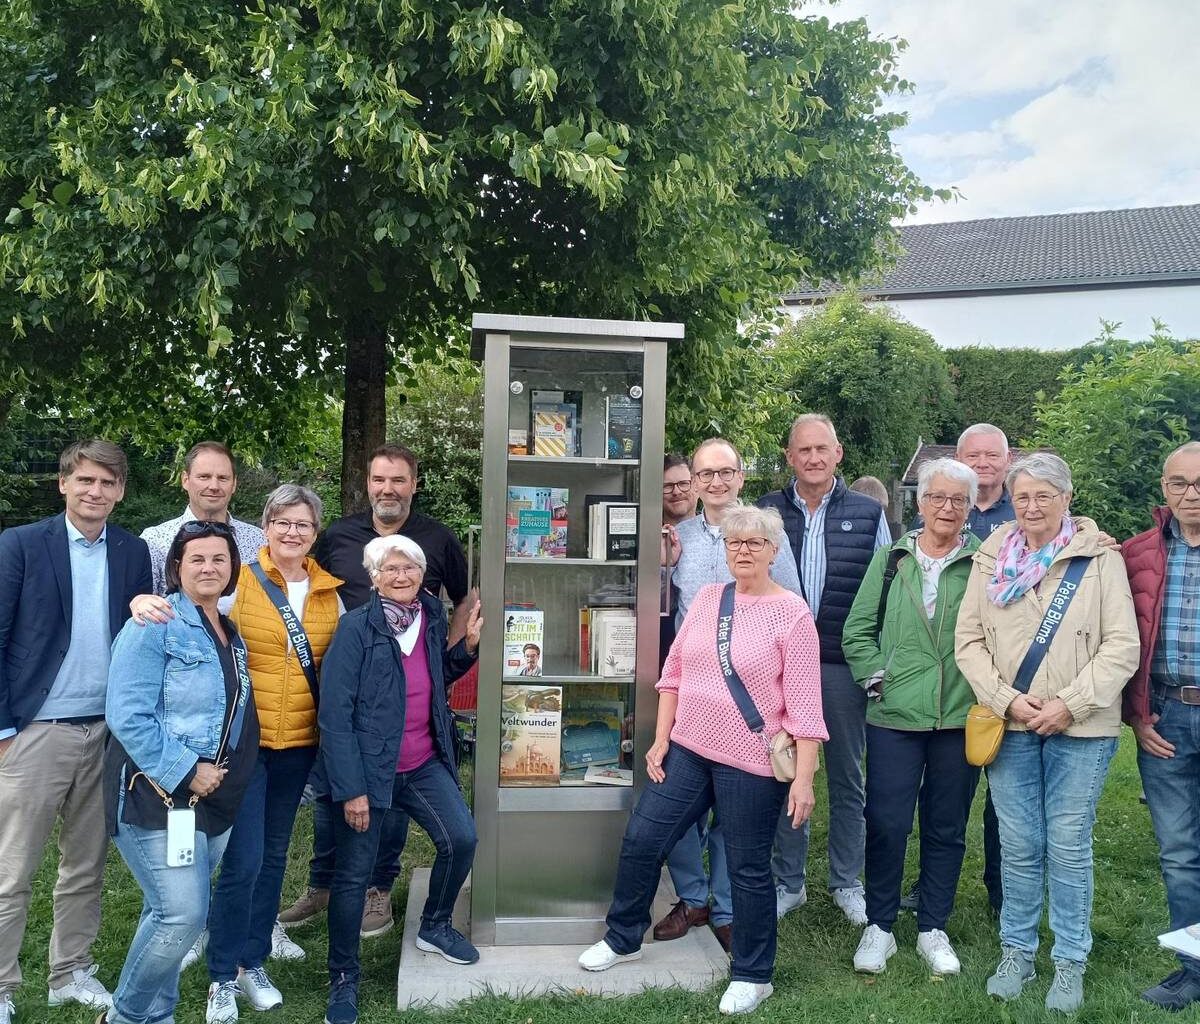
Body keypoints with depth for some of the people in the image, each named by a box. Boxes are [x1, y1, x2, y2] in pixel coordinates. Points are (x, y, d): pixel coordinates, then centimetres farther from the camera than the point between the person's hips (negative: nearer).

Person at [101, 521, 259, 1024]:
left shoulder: (231, 634, 12)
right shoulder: (155, 625, -11)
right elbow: (127, 715, -18)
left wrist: (222, 775, 10)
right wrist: (185, 773, -17)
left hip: (213, 797, 7)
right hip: (158, 794, -7)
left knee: (169, 911, 14)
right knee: (182, 913, -10)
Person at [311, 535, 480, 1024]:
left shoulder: (431, 617, 1)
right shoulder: (356, 627, -16)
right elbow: (334, 713, -17)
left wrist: (468, 645, -1)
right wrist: (351, 789, -18)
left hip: (424, 764, 5)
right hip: (365, 769, -5)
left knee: (461, 840, 0)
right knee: (353, 874, 4)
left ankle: (434, 928, 29)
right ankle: (343, 980, 25)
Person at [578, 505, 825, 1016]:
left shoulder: (792, 614, -10)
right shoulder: (707, 598, 4)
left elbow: (804, 703, -12)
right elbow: (674, 673, 8)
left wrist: (803, 777, -15)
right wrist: (660, 739, 6)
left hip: (750, 762, -5)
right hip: (687, 748, 5)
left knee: (748, 869, 8)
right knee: (641, 840, 10)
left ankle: (752, 976, 28)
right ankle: (622, 939, 32)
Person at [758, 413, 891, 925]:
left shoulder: (868, 513, 3)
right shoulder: (766, 512, 3)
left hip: (844, 666, 0)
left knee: (847, 777, 12)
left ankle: (847, 882, 27)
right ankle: (789, 882, 23)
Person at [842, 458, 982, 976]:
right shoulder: (891, 559, 5)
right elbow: (857, 631, 7)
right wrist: (876, 678, -3)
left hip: (960, 719, 0)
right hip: (895, 716, 0)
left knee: (946, 829, 12)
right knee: (886, 823, 4)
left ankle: (933, 929, 28)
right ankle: (879, 927, 22)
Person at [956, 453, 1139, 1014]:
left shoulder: (1100, 559, -2)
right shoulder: (992, 560, 5)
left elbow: (1121, 646, -7)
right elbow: (969, 640, 3)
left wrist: (1069, 704, -14)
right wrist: (1006, 699, -10)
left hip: (1080, 729, -2)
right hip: (1010, 726, 2)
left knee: (1068, 848, 5)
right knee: (1018, 846, 10)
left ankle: (1070, 962, 22)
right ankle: (1016, 951, 26)